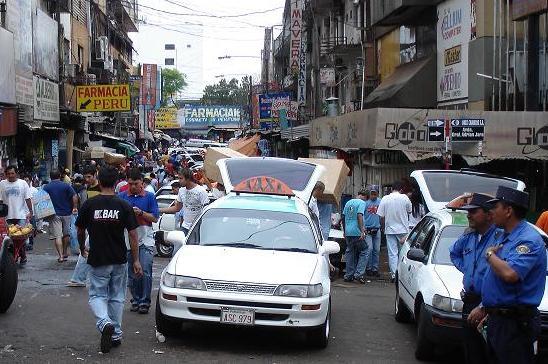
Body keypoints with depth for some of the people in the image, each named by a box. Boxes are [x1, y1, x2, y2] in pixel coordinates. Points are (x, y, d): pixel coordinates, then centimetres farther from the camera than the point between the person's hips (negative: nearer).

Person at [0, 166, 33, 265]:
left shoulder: (22, 183, 4)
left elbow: (28, 198, 4)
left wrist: (30, 211, -2)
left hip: (22, 215, -2)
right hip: (8, 216, 2)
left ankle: (23, 257, 4)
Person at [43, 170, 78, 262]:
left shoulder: (46, 187, 0)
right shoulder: (66, 186, -1)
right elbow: (74, 196, -10)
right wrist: (75, 207, -1)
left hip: (54, 214, -1)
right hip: (66, 213, 1)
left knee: (57, 236, -3)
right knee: (66, 234, 17)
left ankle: (61, 256, -11)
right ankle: (65, 253, 28)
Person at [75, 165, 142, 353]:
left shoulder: (89, 205, -7)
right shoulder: (124, 206, -6)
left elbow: (80, 231, 5)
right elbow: (133, 235, -8)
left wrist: (82, 248, 25)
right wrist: (136, 260, -1)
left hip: (97, 260, -1)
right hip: (119, 260, 2)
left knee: (97, 296, 7)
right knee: (117, 297, 15)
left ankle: (105, 323, -20)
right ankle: (116, 334, 18)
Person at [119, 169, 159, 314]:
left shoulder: (149, 197, 4)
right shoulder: (122, 196, 7)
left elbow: (155, 218, 0)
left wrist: (141, 212, -14)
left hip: (145, 238, -2)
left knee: (145, 271, -9)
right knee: (132, 273, 7)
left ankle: (145, 302, -1)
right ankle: (135, 300, 19)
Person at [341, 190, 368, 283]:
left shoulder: (348, 203, 17)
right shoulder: (362, 203, -4)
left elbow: (343, 217, 19)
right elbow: (359, 215, -18)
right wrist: (362, 230, -20)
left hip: (348, 232, 7)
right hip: (357, 232, -7)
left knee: (350, 253, 13)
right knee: (363, 252, 1)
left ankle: (348, 275, 13)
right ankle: (359, 274, -9)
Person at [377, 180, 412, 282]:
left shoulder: (385, 199, -5)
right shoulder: (405, 198, -6)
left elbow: (381, 216, -3)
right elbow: (409, 211, 8)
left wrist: (383, 227, 12)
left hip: (390, 229, 0)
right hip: (403, 229, 0)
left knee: (392, 253, 3)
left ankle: (394, 274, -1)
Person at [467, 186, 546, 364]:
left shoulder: (528, 240, -18)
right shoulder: (505, 237, 14)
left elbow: (510, 274, -35)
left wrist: (490, 254, -17)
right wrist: (483, 307, 20)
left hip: (514, 323, -10)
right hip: (496, 319, 10)